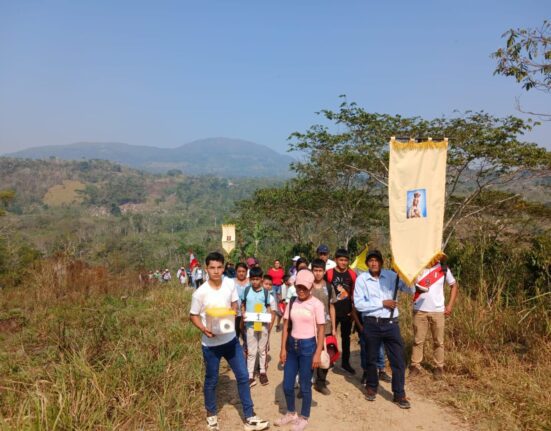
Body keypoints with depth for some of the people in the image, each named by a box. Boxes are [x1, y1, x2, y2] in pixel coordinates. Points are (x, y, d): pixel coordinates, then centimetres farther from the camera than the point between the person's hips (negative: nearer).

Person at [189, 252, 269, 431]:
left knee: (243, 376, 6)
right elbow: (193, 316, -7)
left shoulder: (230, 284, -8)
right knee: (211, 381, 13)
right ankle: (211, 414, 38)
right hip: (211, 344, -3)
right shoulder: (200, 293, -18)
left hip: (231, 339, 4)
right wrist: (204, 329, -24)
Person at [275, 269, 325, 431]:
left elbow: (321, 330, -9)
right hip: (292, 345, 5)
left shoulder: (316, 304, -10)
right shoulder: (292, 303, 3)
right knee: (287, 384, 12)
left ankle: (303, 418, 27)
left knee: (305, 385, 7)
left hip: (308, 346, -4)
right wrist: (283, 349, 2)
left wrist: (317, 353, -12)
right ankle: (291, 413, 35)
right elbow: (286, 326, 6)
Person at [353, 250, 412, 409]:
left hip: (391, 324, 1)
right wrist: (382, 303, -15)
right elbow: (359, 304, -14)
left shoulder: (391, 275, 0)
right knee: (371, 358, 15)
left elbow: (410, 289, -4)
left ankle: (399, 394, 18)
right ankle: (371, 387, 37)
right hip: (372, 324, -1)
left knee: (398, 360, 3)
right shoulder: (361, 279, -6)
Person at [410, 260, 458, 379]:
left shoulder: (443, 268, 1)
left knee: (438, 341, 10)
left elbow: (454, 285, 10)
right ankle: (415, 365, 15)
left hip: (438, 311, 1)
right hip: (419, 310, -1)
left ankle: (439, 366, 23)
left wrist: (450, 305, 4)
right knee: (418, 340, 5)